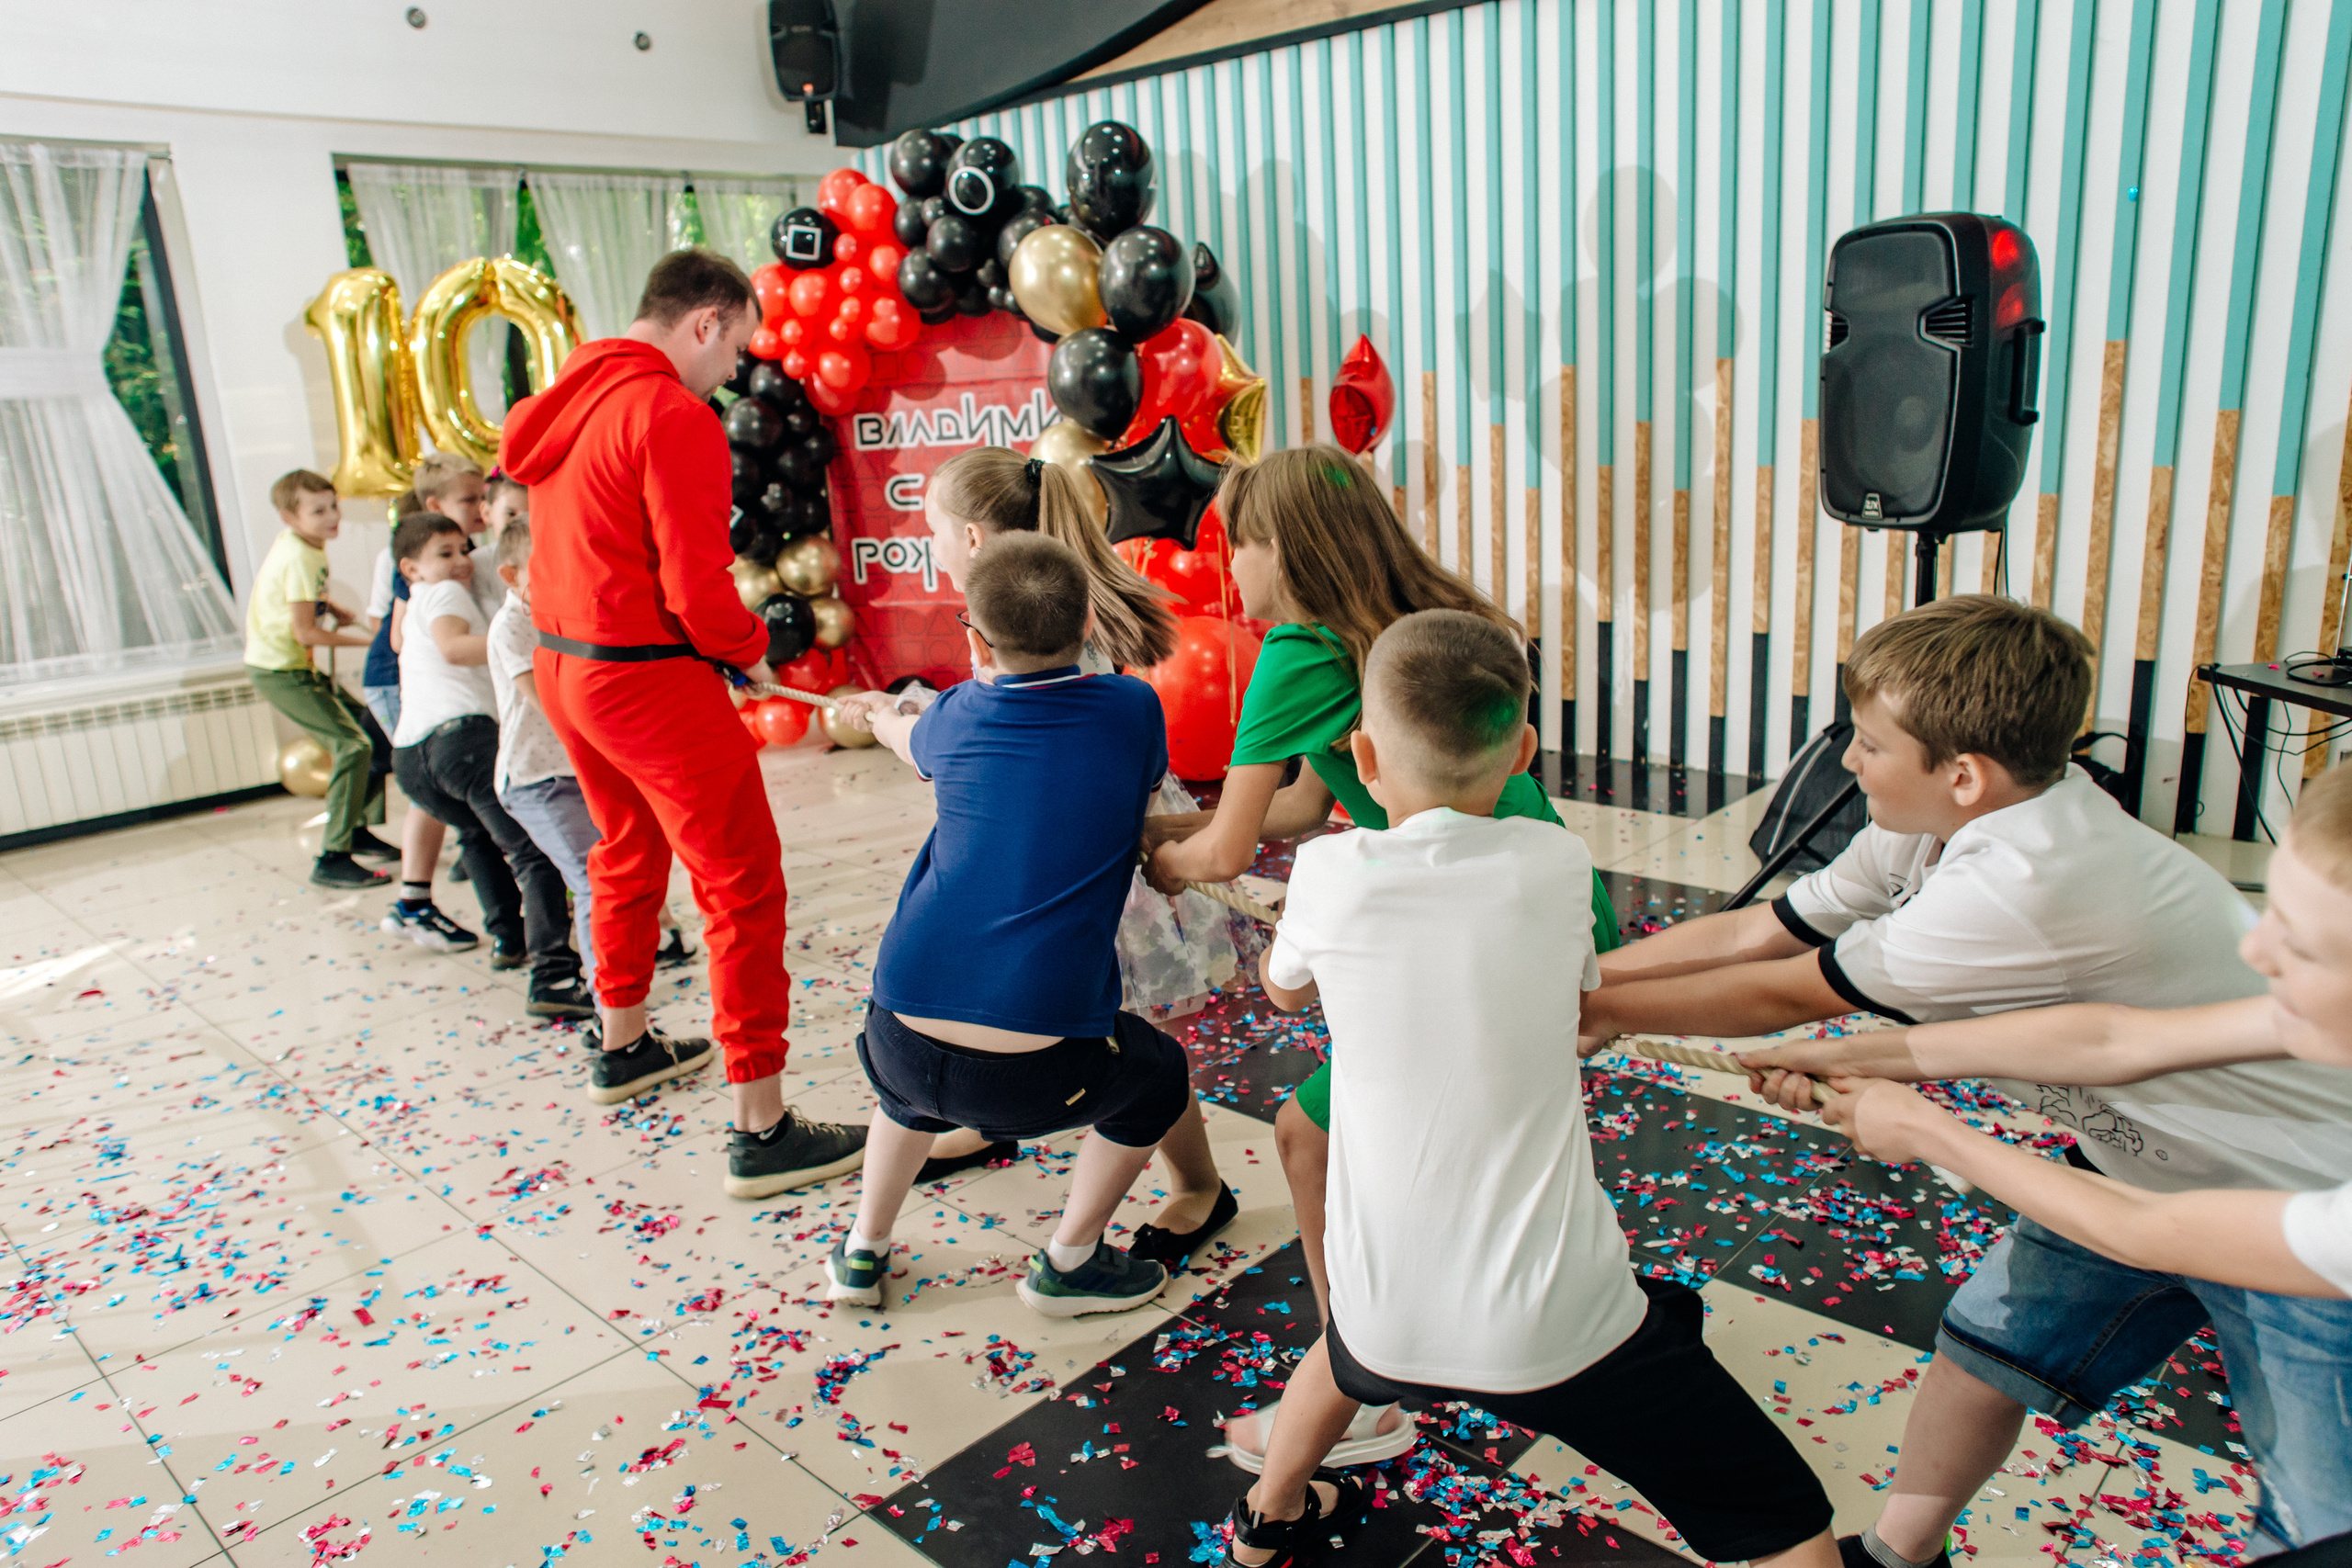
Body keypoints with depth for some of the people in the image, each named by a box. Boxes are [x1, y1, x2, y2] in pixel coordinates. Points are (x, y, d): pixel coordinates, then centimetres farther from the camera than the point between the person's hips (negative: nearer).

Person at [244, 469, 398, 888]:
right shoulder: (299, 558, -22)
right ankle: (332, 859, -15)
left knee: (371, 730, 13)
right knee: (353, 746, -17)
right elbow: (305, 632, -23)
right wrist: (366, 639, -15)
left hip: (297, 665, 10)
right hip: (279, 671, -10)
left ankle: (358, 830, 24)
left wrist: (334, 609, 10)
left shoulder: (295, 540, 7)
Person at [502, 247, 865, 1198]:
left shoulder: (565, 403, 10)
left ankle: (623, 1046, 45)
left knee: (628, 854, 27)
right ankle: (762, 1133, 0)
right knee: (743, 889, -4)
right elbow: (697, 587, -21)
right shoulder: (673, 415, -17)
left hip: (560, 664, 10)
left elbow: (575, 547, 15)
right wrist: (751, 649, -2)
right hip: (649, 680, -10)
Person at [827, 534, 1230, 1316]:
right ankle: (1068, 1263, 34)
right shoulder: (1133, 710, 1)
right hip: (1035, 1073, -3)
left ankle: (863, 1253, 45)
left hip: (902, 1043, 3)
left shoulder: (957, 716, 6)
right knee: (1156, 1078, 27)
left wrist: (876, 718, 57)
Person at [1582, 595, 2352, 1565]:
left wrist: (1593, 1010, -16)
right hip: (2154, 1167, 8)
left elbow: (1779, 997, -27)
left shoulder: (2033, 883, -37)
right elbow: (1750, 933, -5)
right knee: (1985, 1341, 11)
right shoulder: (1930, 830, -11)